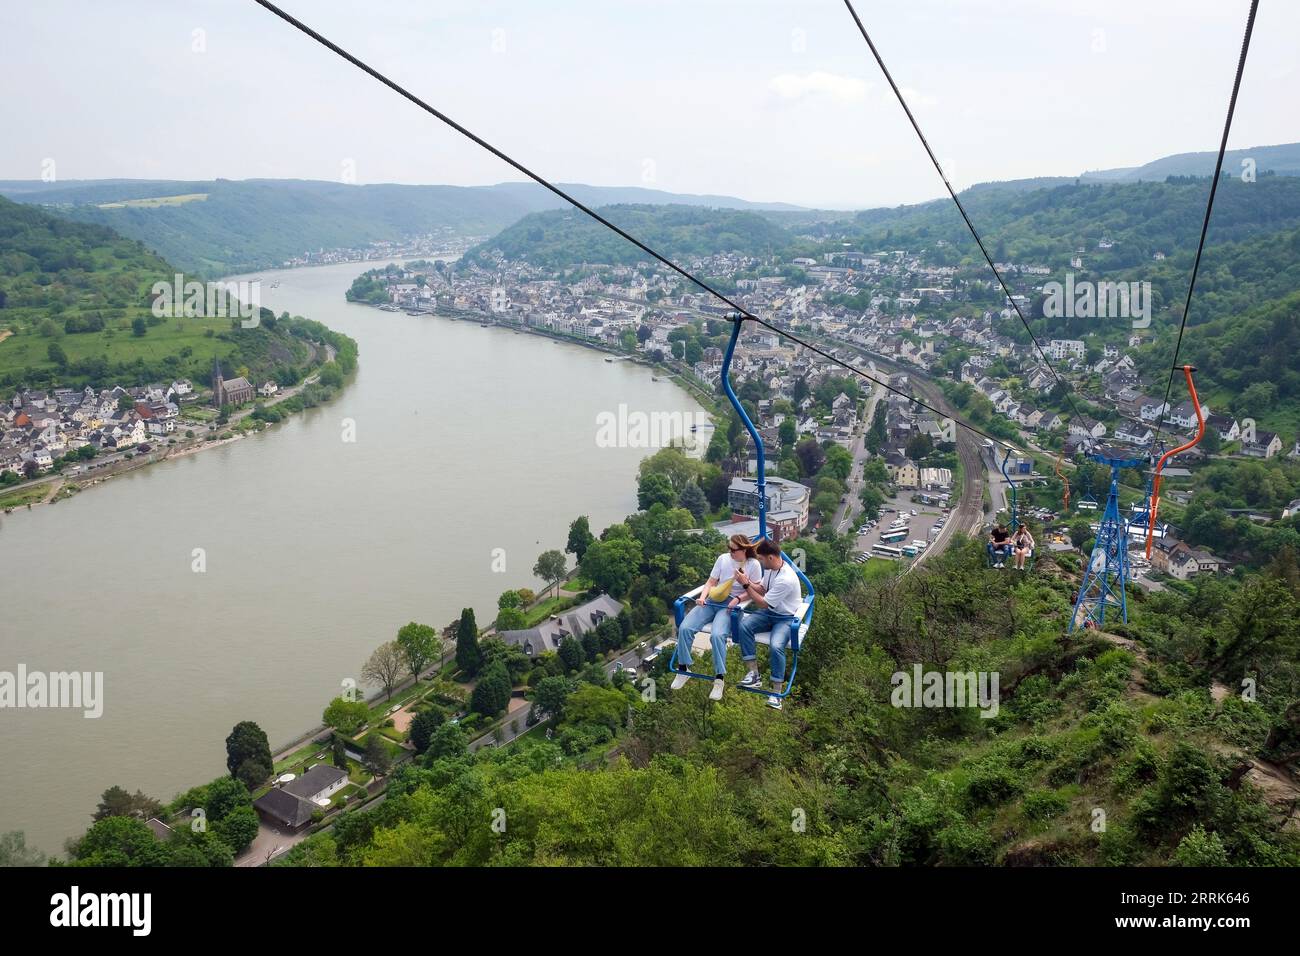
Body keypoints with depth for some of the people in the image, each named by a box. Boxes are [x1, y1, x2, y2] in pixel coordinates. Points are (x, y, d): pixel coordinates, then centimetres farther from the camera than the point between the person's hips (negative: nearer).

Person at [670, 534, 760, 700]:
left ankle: (719, 679, -19)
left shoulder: (753, 565, -2)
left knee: (717, 635, -33)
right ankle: (683, 669, -1)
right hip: (712, 600, 4)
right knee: (684, 628, -18)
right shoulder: (723, 558, 8)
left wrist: (738, 599, -17)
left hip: (731, 604, -4)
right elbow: (711, 583, 11)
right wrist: (702, 597, -7)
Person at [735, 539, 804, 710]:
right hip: (770, 613, 8)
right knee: (744, 624, -20)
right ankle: (754, 673, -14)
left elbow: (763, 603, -22)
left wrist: (746, 585, -18)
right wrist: (748, 581, -8)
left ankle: (777, 691, -16)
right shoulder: (770, 568, -3)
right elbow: (762, 589, 10)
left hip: (786, 618, -8)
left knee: (776, 646, -33)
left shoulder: (786, 579, -30)